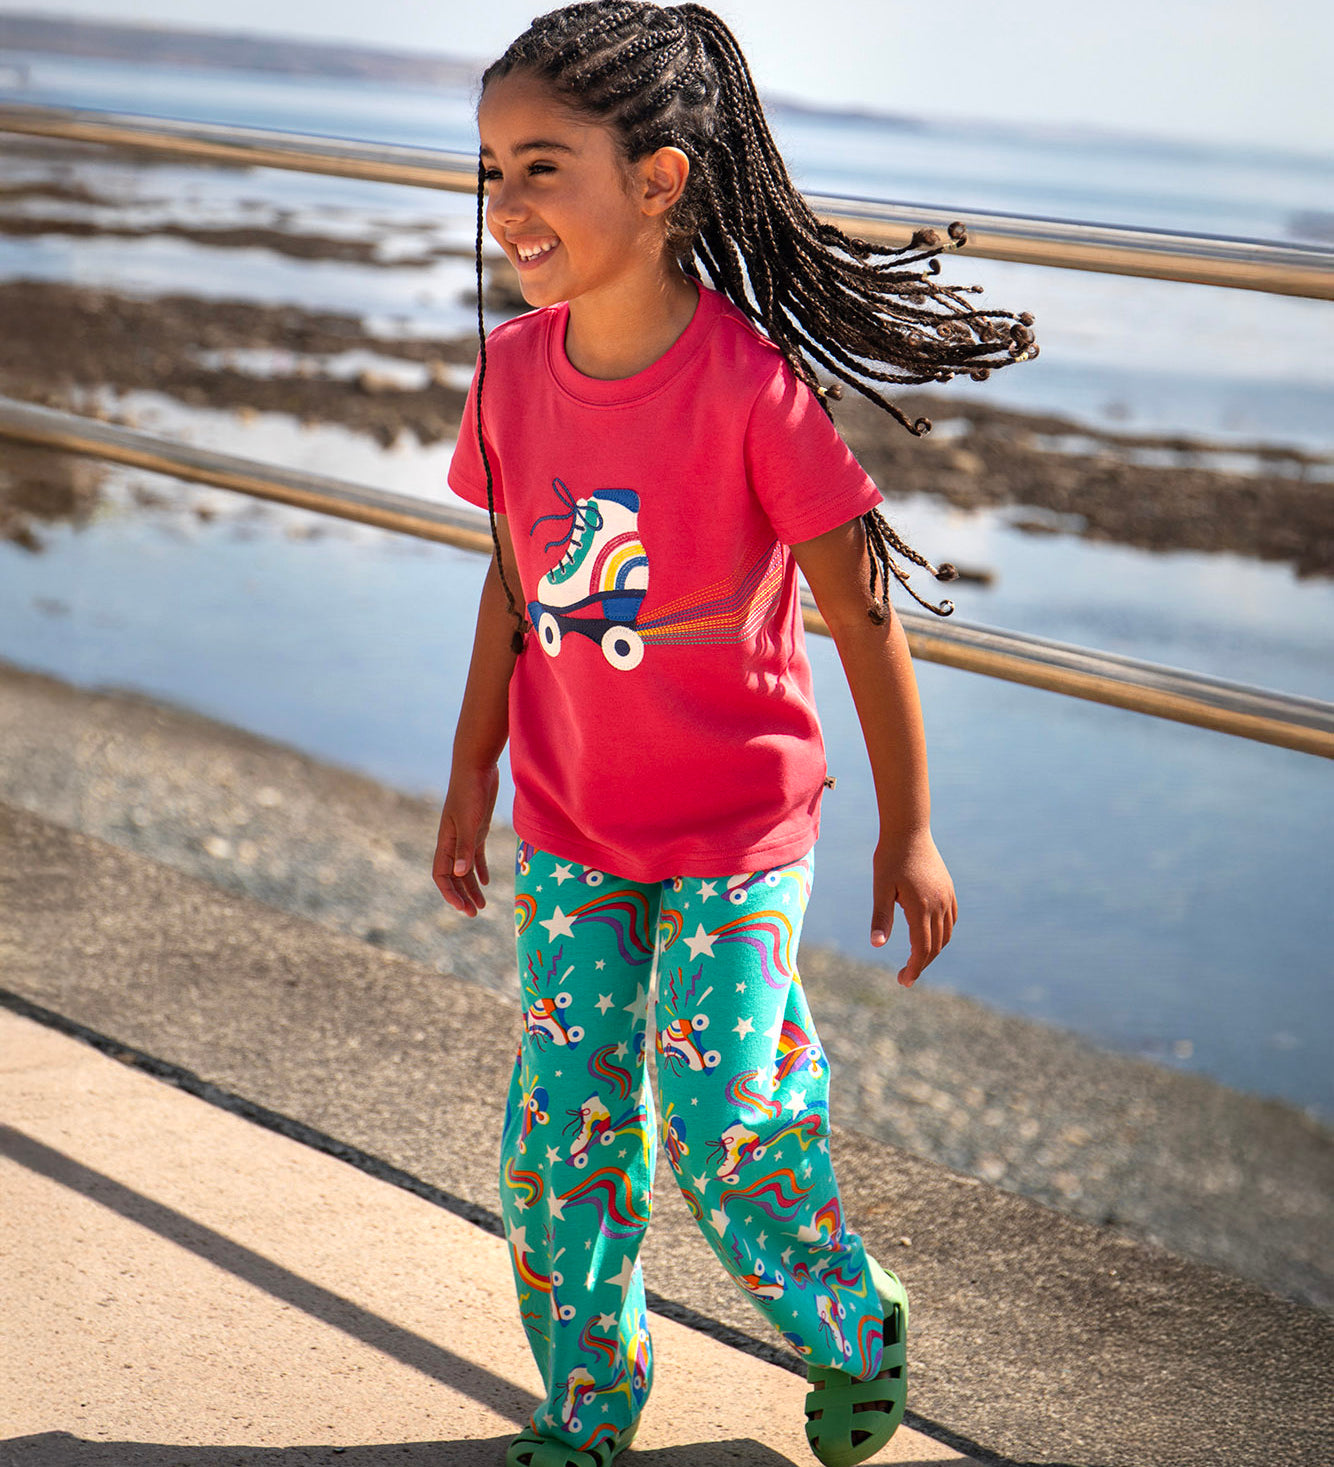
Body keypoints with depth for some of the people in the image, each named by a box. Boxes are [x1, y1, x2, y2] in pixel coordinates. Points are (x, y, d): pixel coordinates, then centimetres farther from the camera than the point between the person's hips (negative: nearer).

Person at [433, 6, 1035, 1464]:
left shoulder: (753, 383, -22)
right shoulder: (513, 369, -6)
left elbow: (858, 608, -13)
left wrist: (908, 830, -8)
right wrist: (471, 777, 14)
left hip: (737, 828, -4)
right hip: (568, 828, 5)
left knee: (722, 1136, -1)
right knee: (557, 1140, 7)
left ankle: (851, 1327, 30)